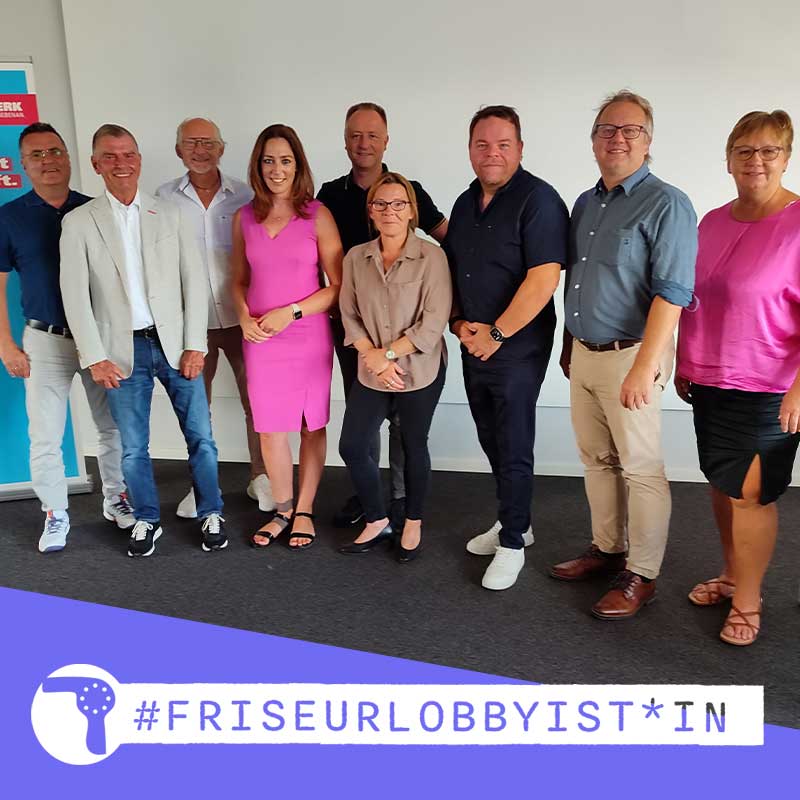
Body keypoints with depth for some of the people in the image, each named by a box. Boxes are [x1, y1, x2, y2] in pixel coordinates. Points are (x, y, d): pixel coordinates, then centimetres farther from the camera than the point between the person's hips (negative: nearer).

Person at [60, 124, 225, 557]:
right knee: (133, 447, 7)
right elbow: (75, 295, -2)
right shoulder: (78, 222, 2)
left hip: (174, 344, 1)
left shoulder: (168, 214, 5)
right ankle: (147, 520, 26)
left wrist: (195, 345, -4)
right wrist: (95, 358, -7)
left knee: (201, 436, 4)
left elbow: (194, 281, 2)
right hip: (123, 350, 0)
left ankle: (210, 515, 22)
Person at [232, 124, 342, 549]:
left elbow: (338, 285, -5)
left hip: (308, 336, -2)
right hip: (260, 339, 3)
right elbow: (240, 281, 14)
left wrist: (290, 312, -14)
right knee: (269, 429, 6)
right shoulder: (244, 218, 5)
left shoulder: (317, 215, -4)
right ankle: (282, 509, 26)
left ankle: (304, 511, 25)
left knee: (312, 426, 8)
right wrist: (245, 318, -4)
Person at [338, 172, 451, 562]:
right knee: (352, 447, 4)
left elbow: (434, 321, -15)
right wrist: (374, 358, -13)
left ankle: (413, 523, 32)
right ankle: (377, 521, 26)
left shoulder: (431, 257, -11)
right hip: (371, 372, 4)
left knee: (413, 446, 10)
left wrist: (388, 353, -17)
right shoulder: (356, 258, 2)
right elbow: (349, 316, 1)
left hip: (420, 370, -4)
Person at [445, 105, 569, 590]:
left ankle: (512, 543, 16)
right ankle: (514, 522, 34)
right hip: (473, 345, 8)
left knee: (513, 448, 0)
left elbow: (544, 278, -21)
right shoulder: (465, 203, 12)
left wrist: (495, 334, -17)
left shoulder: (537, 199, -12)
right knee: (491, 441, 16)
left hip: (517, 347, -7)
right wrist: (460, 323, 1)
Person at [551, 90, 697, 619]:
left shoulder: (666, 205, -11)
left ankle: (642, 575, 15)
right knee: (597, 459, 15)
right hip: (584, 356, 8)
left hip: (629, 356, -7)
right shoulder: (586, 204, 13)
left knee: (640, 468, 2)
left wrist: (644, 368, -25)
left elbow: (671, 293, -19)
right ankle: (607, 550, 31)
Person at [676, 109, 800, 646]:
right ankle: (732, 575, 33)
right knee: (721, 484, 14)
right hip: (709, 382, 6)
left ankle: (746, 602, 17)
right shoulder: (712, 223, 9)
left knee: (750, 494, 1)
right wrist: (684, 365, 16)